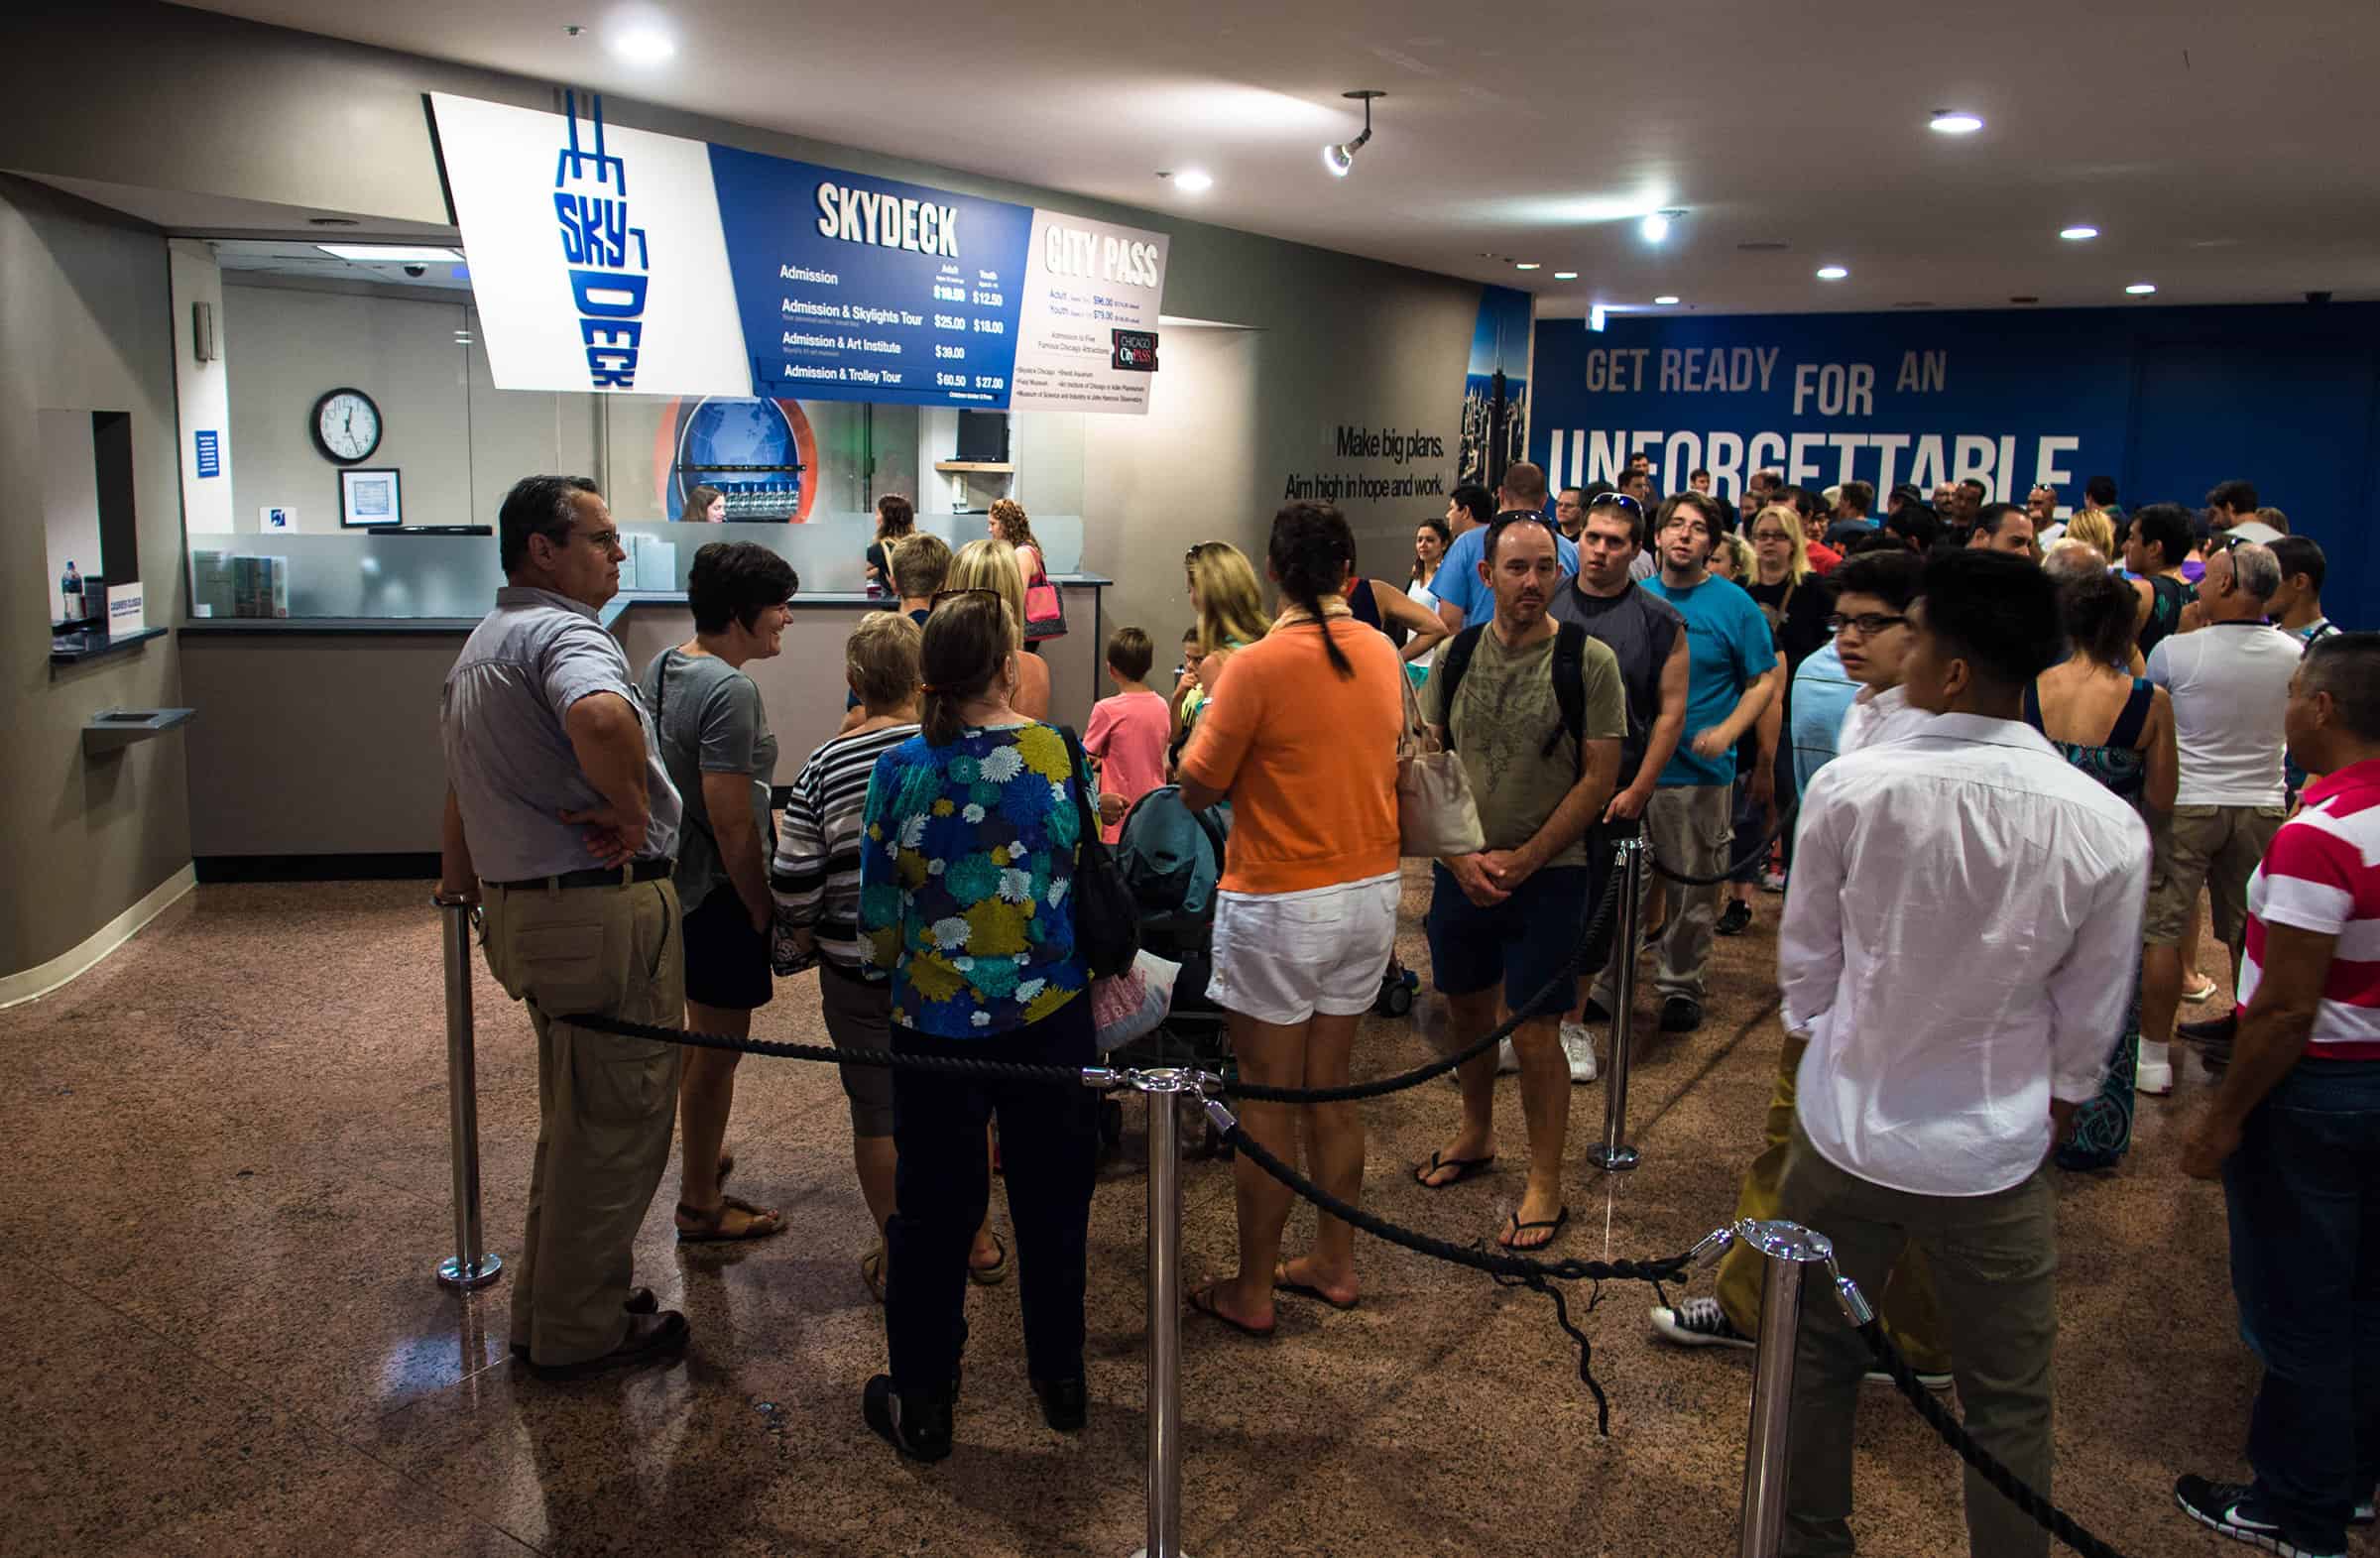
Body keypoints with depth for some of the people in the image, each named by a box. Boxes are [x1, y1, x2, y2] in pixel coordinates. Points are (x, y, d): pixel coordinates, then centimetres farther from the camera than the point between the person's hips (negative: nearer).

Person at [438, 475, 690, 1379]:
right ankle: (582, 1332, 16)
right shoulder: (564, 631, -16)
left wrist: (463, 886, 37)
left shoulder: (483, 644, 19)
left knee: (577, 1119, 22)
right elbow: (601, 718, -40)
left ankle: (550, 1308, 35)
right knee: (617, 1126, 3)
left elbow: (461, 792, 28)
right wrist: (630, 814, -25)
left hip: (527, 906, 10)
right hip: (608, 910, -10)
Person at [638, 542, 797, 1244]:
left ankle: (702, 1154, 44)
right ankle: (700, 1205, 18)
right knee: (719, 1045, 4)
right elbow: (732, 823, -25)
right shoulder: (729, 690, -23)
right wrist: (765, 911, -16)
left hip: (672, 881, 10)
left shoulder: (660, 667, 6)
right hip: (720, 893, -10)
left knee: (700, 1034, 25)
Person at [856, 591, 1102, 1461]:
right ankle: (1060, 1379, 31)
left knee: (934, 1207, 11)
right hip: (1050, 1016, 1)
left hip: (936, 1020, 0)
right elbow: (1092, 876, 1)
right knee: (1051, 1195, 16)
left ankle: (921, 1403, 22)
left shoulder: (901, 768, -10)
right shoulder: (1059, 754, -10)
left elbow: (876, 911, -3)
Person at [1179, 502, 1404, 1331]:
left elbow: (1196, 790, -12)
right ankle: (1334, 1264, 29)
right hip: (1372, 892, 6)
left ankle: (1252, 1291, 16)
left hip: (1280, 908, -6)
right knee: (1331, 1089, 18)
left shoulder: (1259, 665, -18)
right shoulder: (1382, 654, 2)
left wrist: (1209, 700, 4)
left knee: (1268, 1102, 5)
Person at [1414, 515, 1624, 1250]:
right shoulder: (1457, 654, 2)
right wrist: (1460, 856, -7)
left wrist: (1521, 861, -13)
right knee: (1467, 1007, 18)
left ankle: (1546, 1184, 15)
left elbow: (1598, 778, -10)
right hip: (1460, 871, 4)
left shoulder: (1587, 660, -9)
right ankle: (1476, 1134, 40)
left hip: (1547, 876, -4)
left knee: (1534, 1030, -2)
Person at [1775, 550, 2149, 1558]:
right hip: (1994, 1155, 0)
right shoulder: (2108, 830, -15)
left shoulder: (1850, 788, -17)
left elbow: (1805, 963, -4)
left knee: (1819, 1359, 21)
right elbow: (2088, 1023, -3)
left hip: (1844, 1127, 1)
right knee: (2007, 1404, 17)